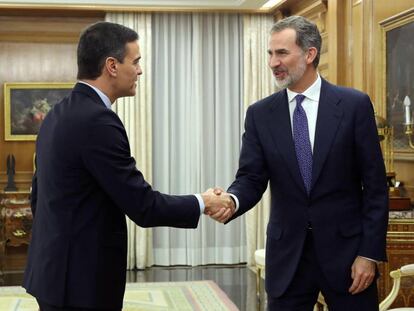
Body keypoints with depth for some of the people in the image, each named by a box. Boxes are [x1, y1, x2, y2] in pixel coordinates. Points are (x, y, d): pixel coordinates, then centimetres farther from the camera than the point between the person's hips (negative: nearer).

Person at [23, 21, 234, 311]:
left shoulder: (59, 114, 9)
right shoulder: (97, 121, -20)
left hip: (55, 270, 9)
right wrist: (202, 203, -4)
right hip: (81, 280, -9)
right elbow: (143, 206, -19)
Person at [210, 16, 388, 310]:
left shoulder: (354, 104, -4)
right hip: (287, 253, 2)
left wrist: (370, 252, -8)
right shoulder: (260, 114, 3)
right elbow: (251, 178, 0)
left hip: (345, 249, -2)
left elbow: (375, 183, -4)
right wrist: (232, 200, -24)